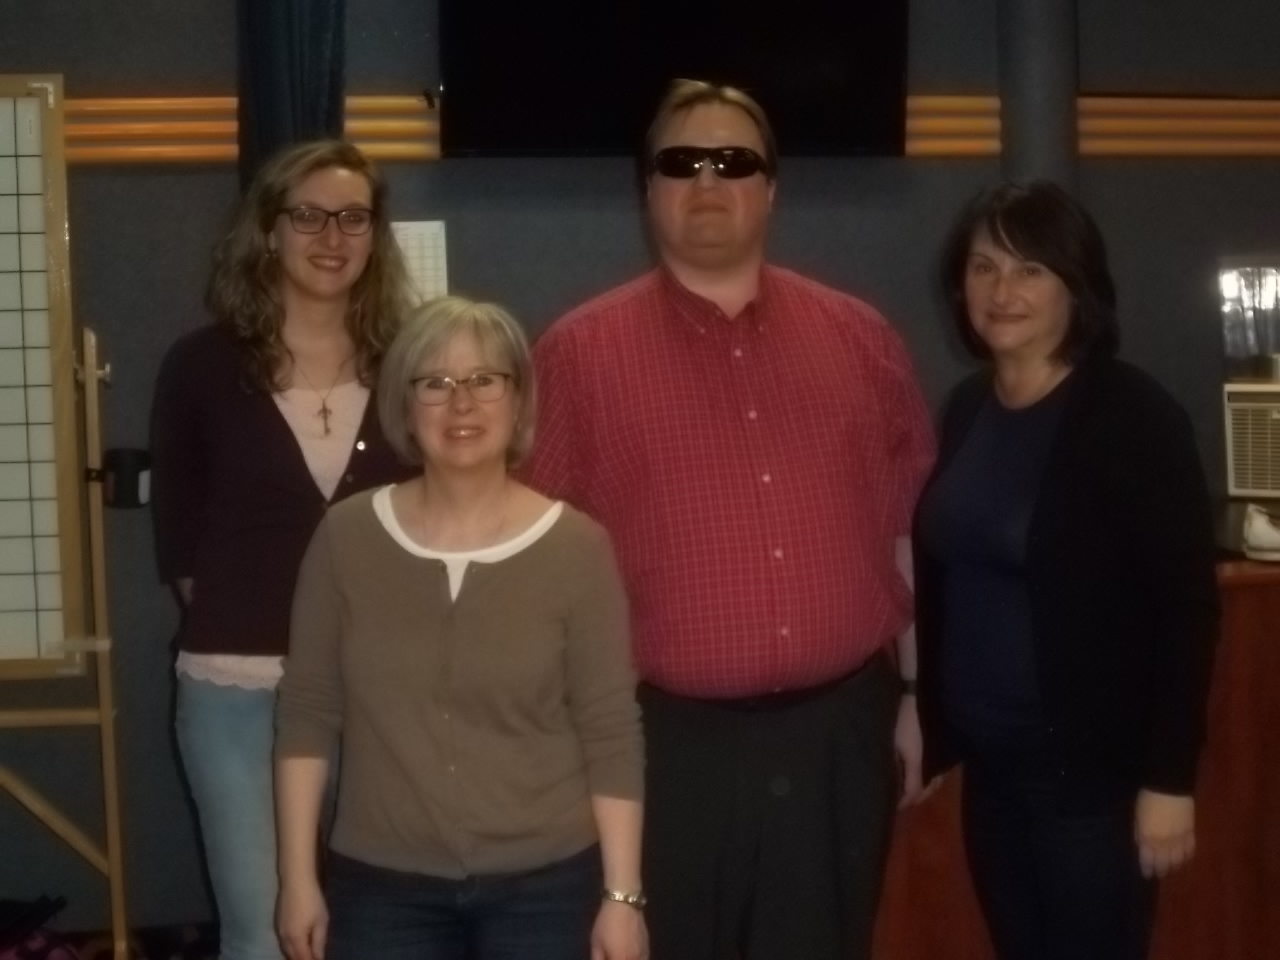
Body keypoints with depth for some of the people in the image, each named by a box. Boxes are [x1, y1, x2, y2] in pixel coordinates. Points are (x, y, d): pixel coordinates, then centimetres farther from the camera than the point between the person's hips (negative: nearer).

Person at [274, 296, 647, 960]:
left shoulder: (575, 548, -7)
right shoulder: (348, 537, -2)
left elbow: (612, 733, -6)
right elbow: (308, 713, 2)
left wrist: (622, 894, -7)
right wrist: (298, 876, 0)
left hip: (545, 884, -1)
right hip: (383, 885, 1)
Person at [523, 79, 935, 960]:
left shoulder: (861, 338, 7)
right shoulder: (580, 352, -2)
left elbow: (912, 528, 11)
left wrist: (919, 694, 11)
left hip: (839, 733, 3)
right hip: (666, 743, -2)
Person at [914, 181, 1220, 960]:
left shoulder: (1134, 417, -13)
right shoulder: (968, 409, 5)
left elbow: (1187, 608, -14)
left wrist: (1170, 778, -16)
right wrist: (929, 727, 12)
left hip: (1092, 768, -6)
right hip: (989, 758, 6)